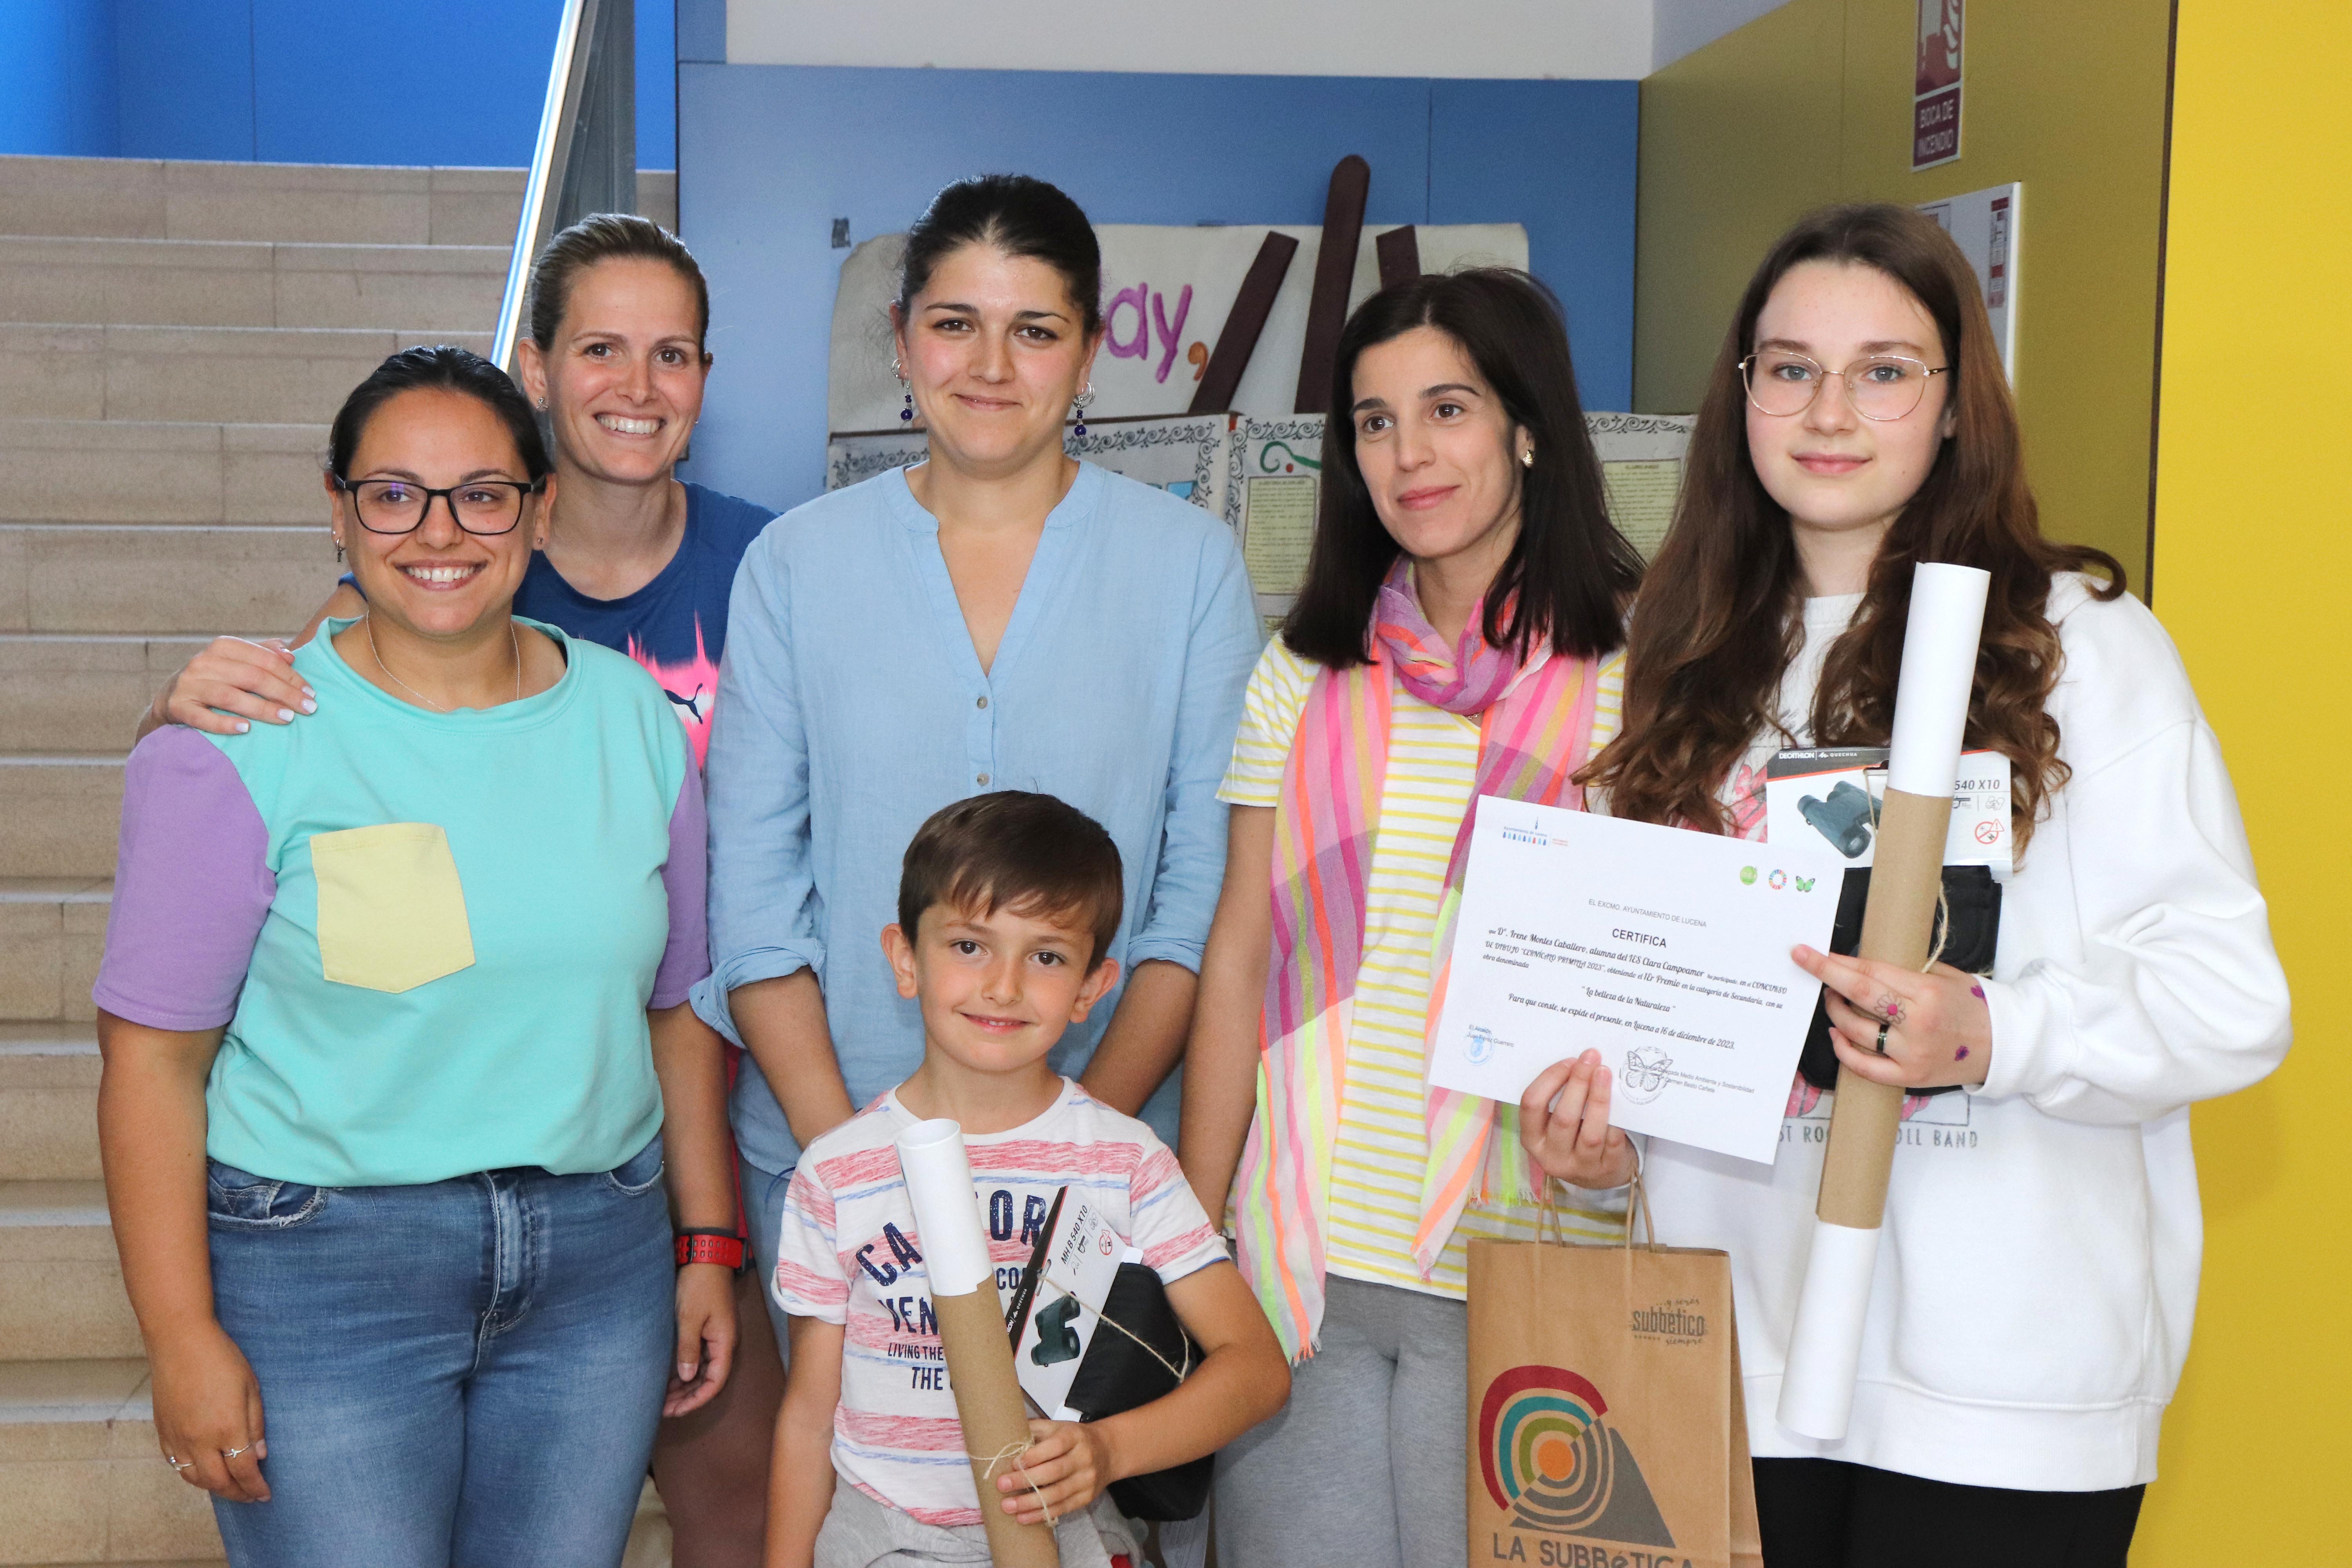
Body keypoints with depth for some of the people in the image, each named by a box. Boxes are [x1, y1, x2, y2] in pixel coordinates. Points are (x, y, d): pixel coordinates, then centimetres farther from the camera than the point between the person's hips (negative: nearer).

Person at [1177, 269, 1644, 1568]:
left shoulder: (1634, 666, -2)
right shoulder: (1308, 674, 8)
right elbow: (1238, 961, 8)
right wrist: (1188, 1237, 6)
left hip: (1517, 1265, -3)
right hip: (1298, 1256, 3)